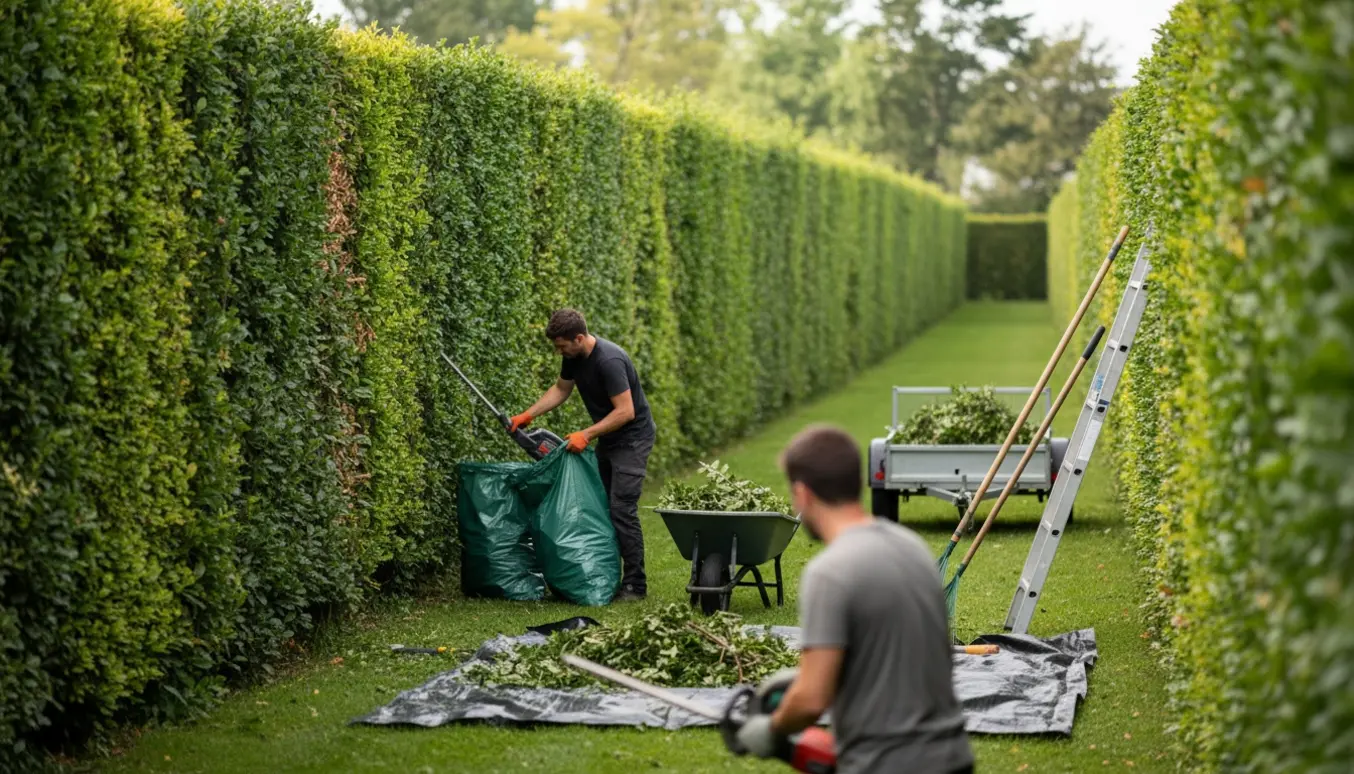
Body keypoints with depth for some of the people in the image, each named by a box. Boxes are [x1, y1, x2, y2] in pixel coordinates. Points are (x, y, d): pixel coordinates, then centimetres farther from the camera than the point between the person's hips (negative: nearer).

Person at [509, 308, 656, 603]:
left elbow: (625, 412, -29)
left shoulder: (609, 361, -29)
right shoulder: (574, 356, -1)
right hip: (607, 439, 9)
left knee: (622, 509, -14)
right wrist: (528, 415, 5)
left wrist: (586, 435, -27)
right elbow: (561, 389, 16)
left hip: (633, 437, -9)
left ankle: (635, 584, -9)